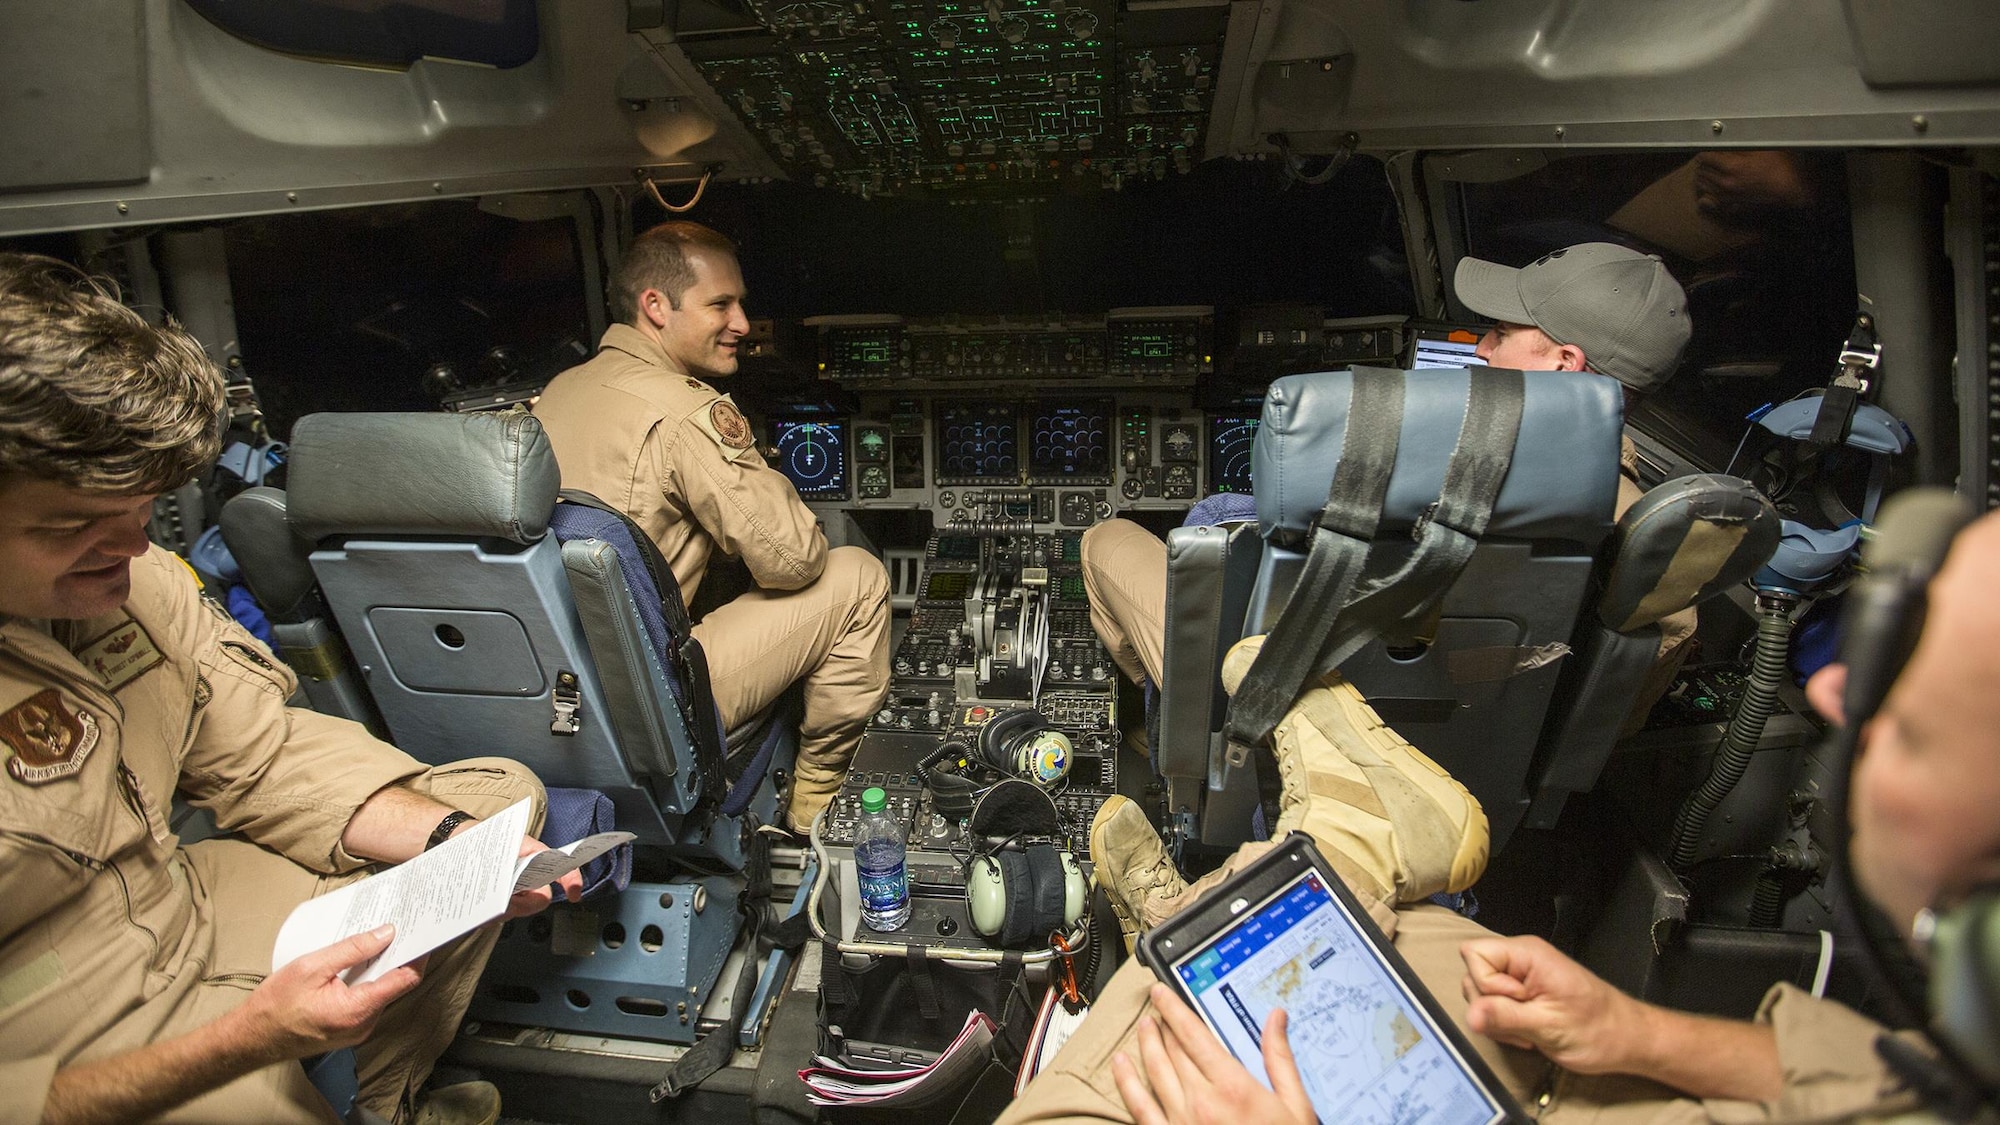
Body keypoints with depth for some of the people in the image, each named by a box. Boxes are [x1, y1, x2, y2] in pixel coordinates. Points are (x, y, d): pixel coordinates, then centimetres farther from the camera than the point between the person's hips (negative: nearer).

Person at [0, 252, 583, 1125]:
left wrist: (456, 840, -14)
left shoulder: (133, 577, -6)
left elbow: (266, 754, 0)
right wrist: (241, 1042, -30)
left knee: (500, 792, 6)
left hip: (184, 911, 7)